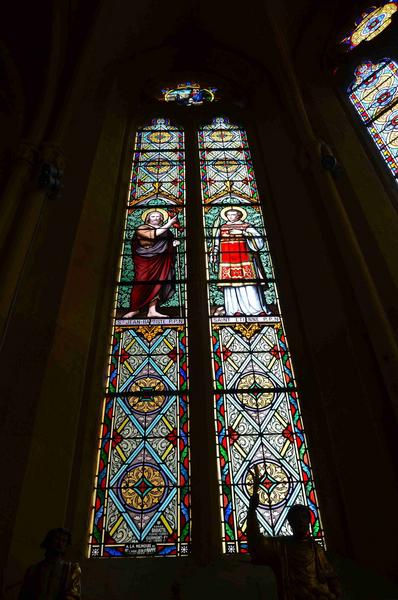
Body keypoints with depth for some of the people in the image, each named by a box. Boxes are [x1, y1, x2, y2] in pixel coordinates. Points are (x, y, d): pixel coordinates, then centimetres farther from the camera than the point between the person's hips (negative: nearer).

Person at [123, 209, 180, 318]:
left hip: (160, 261, 4)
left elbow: (167, 245, 29)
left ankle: (152, 311, -11)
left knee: (156, 283, -6)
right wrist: (168, 224, -14)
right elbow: (152, 235, -15)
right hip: (144, 260, -4)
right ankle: (135, 309, -6)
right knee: (142, 282, -12)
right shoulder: (142, 228, 4)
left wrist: (173, 244, 5)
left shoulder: (166, 231, 20)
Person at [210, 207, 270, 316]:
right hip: (227, 262, 3)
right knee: (231, 284, -4)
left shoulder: (247, 227, 10)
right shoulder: (221, 228, 19)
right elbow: (216, 245, 22)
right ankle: (234, 310, 0)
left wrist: (242, 233, -11)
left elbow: (258, 240, -2)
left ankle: (257, 310, -6)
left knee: (248, 285, -10)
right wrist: (214, 258, 13)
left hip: (245, 261, -2)